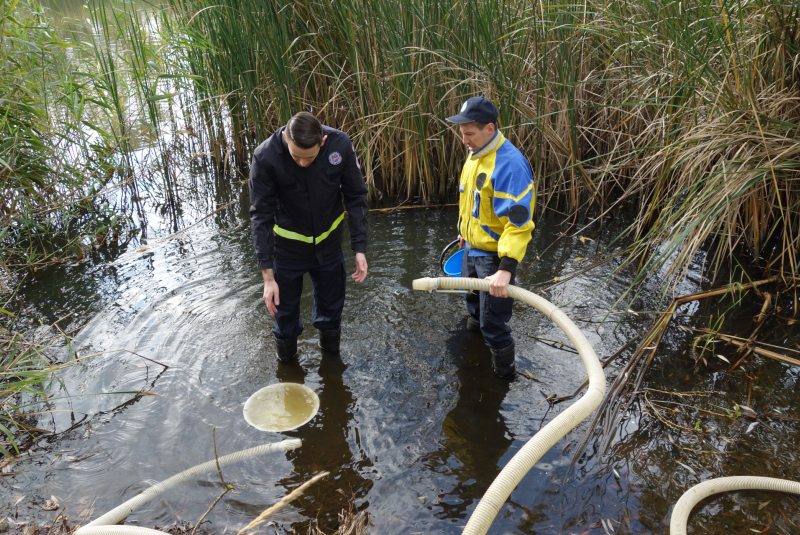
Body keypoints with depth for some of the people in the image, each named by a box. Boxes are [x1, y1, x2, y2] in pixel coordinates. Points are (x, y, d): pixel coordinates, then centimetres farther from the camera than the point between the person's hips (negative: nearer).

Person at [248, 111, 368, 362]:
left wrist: (360, 248, -12)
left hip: (329, 242, 2)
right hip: (288, 245, -2)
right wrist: (268, 275, -23)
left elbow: (356, 197, -10)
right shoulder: (265, 157, -28)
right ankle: (286, 351, 46)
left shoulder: (340, 144, -23)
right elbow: (261, 216, -22)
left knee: (331, 303, 21)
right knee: (285, 307, 15)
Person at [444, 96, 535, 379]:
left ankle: (504, 372, 22)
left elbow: (519, 221, -32)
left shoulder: (510, 163, -28)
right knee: (474, 302, 30)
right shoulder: (475, 154, 3)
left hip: (496, 255, -9)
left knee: (493, 324, 0)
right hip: (472, 249, 9)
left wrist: (506, 270, -37)